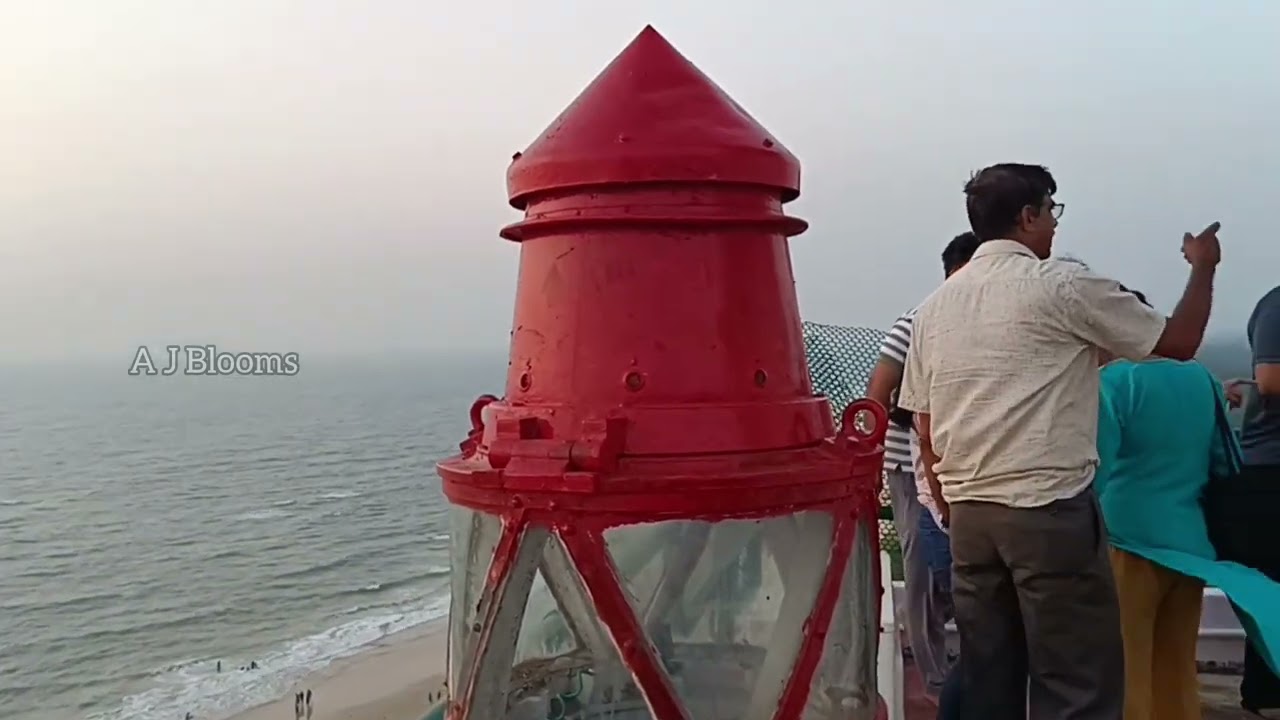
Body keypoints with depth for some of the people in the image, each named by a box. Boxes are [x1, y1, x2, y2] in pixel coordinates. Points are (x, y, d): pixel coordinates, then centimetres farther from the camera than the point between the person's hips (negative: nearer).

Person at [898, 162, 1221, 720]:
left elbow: (924, 427, 11)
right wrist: (1203, 267, 20)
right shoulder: (1062, 286, -6)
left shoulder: (934, 307, 10)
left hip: (968, 513, 6)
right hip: (1050, 511, -6)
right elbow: (1179, 342, 4)